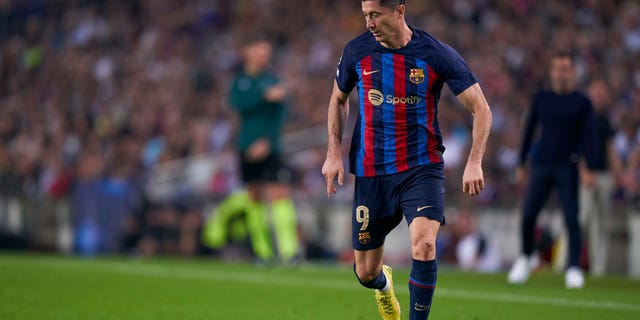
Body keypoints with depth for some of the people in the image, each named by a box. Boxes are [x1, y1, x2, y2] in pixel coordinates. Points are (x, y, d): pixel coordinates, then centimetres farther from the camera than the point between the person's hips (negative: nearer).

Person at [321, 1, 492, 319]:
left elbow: (480, 108, -5)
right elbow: (339, 100, 16)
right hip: (370, 173, 3)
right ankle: (384, 283, 47)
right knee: (365, 273, 8)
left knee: (423, 245, -29)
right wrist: (334, 152, 6)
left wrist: (474, 163, -15)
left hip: (422, 167, -2)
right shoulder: (356, 52, -2)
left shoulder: (436, 54, -10)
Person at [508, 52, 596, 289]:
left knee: (571, 219, -8)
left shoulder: (582, 103, 2)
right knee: (528, 216, -4)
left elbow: (587, 136, -1)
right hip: (541, 166, 2)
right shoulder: (540, 99, 10)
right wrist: (522, 164, 14)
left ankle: (574, 269, -5)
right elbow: (529, 131, 15)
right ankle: (525, 258, 16)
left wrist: (589, 169, -11)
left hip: (567, 169, -2)